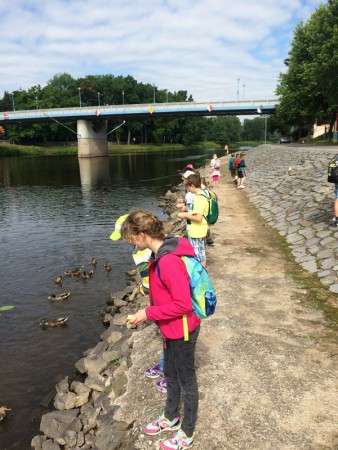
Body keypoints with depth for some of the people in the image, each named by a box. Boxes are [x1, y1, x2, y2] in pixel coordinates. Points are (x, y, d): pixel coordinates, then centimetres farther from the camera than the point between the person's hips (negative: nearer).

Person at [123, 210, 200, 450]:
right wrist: (151, 312, 8)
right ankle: (171, 418, 49)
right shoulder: (162, 253, -1)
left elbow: (183, 304, -31)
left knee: (186, 382, 13)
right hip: (171, 329, 9)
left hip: (181, 331, -9)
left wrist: (149, 313, -22)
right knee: (171, 376, 26)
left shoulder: (168, 261, -33)